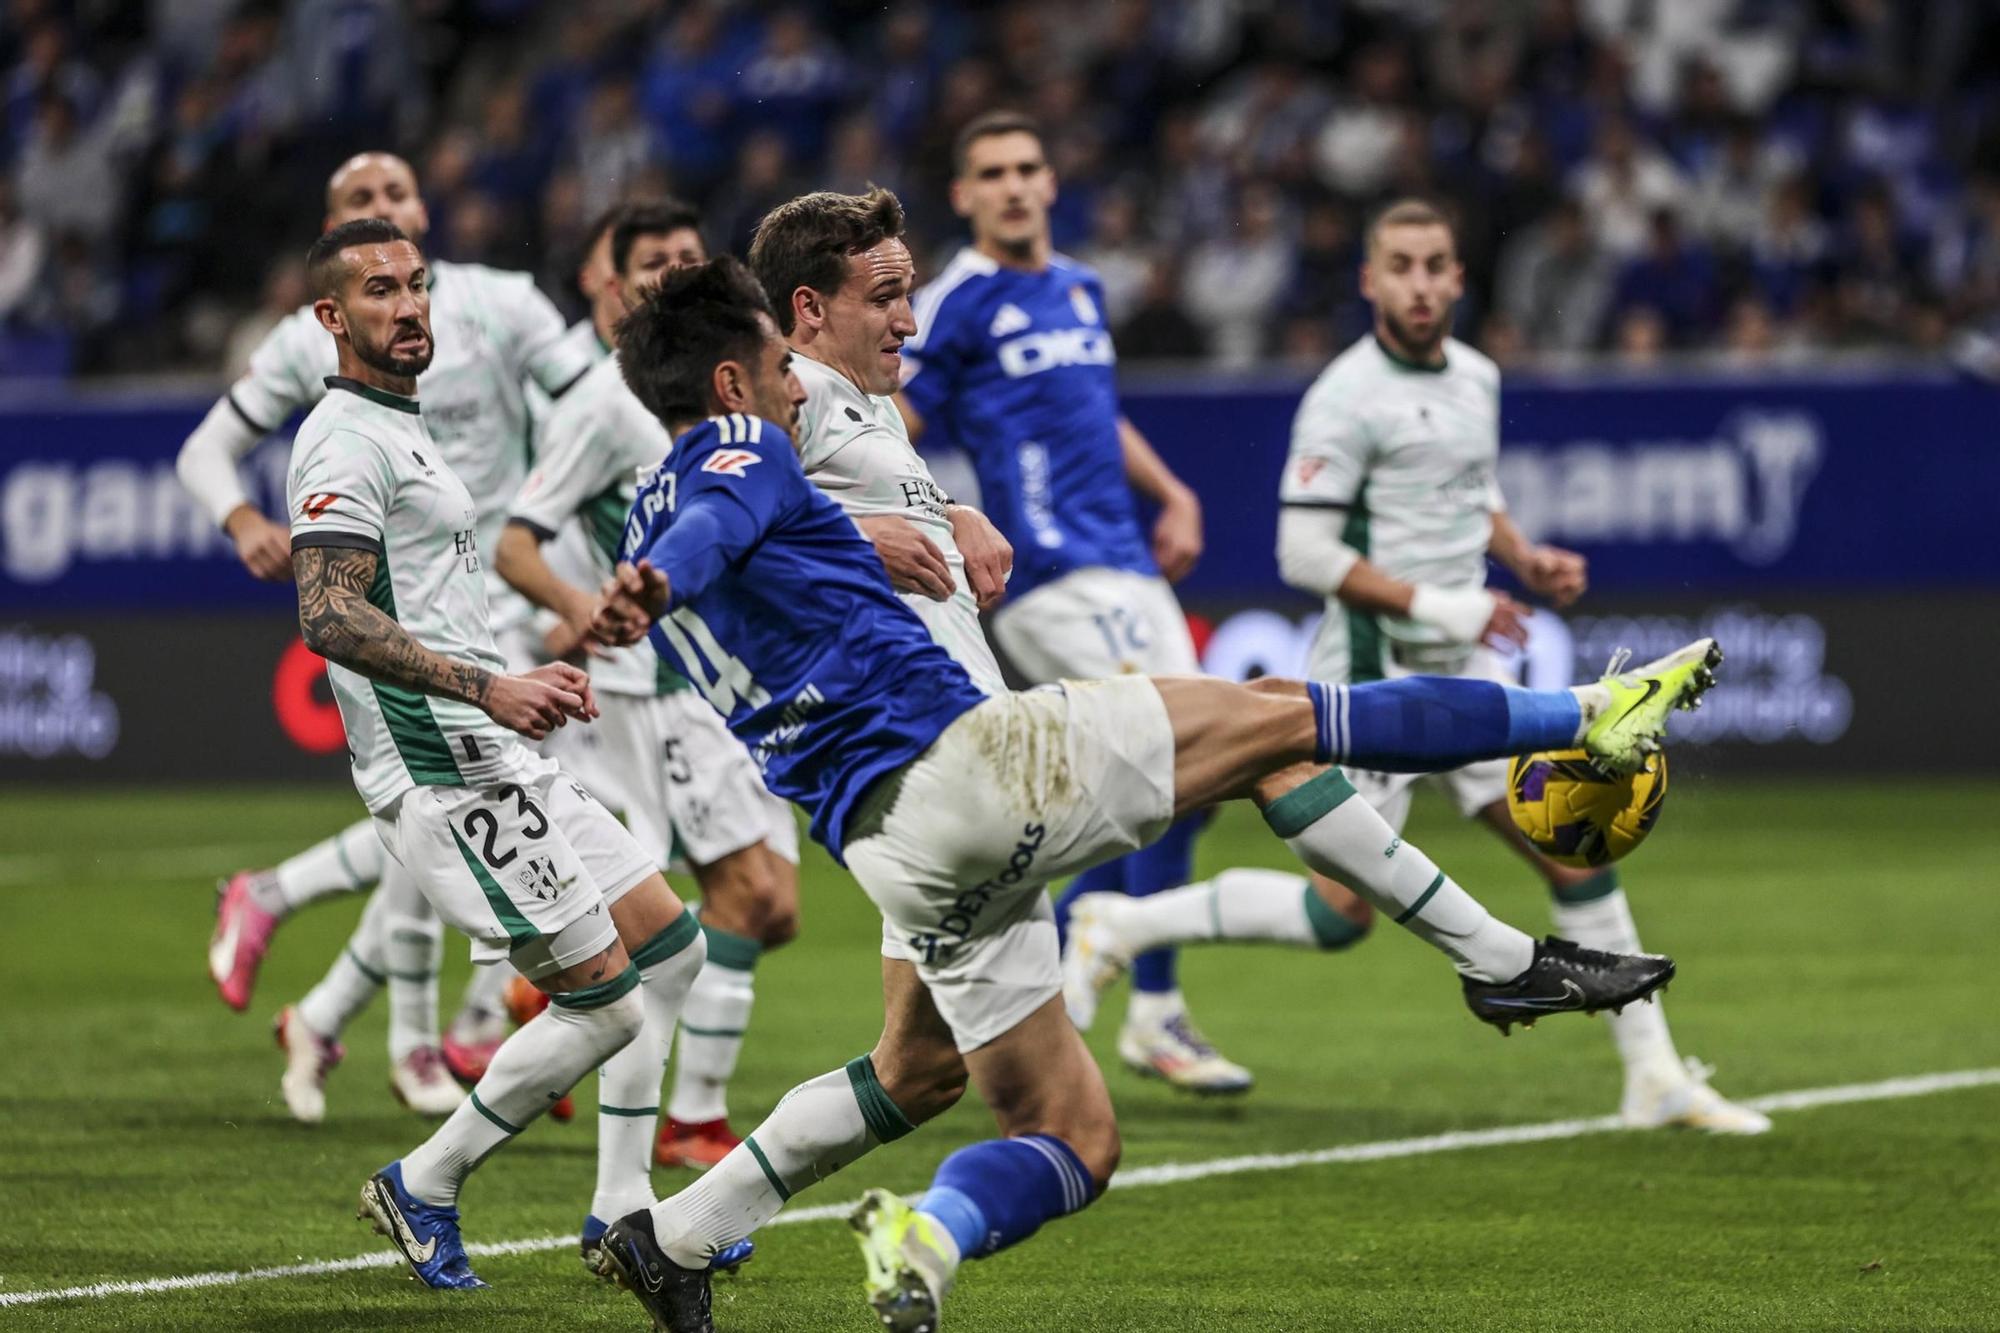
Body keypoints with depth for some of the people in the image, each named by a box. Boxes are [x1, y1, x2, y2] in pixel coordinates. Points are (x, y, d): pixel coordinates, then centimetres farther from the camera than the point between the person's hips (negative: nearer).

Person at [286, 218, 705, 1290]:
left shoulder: (404, 430, 21)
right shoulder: (347, 441, -12)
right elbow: (329, 617, -26)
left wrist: (532, 679, 28)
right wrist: (490, 689, -32)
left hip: (497, 757, 11)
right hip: (444, 771, -11)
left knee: (669, 948, 13)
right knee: (604, 1003, -11)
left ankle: (622, 1210, 16)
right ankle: (423, 1190, 2)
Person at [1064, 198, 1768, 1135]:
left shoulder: (1476, 378, 10)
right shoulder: (1348, 396, -14)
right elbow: (1305, 554, -17)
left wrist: (1525, 560, 7)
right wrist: (1436, 606, -20)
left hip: (1463, 671, 7)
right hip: (1376, 674, -7)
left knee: (1576, 849, 1)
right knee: (1341, 913, -7)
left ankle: (1655, 1075, 7)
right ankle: (1117, 928, 9)